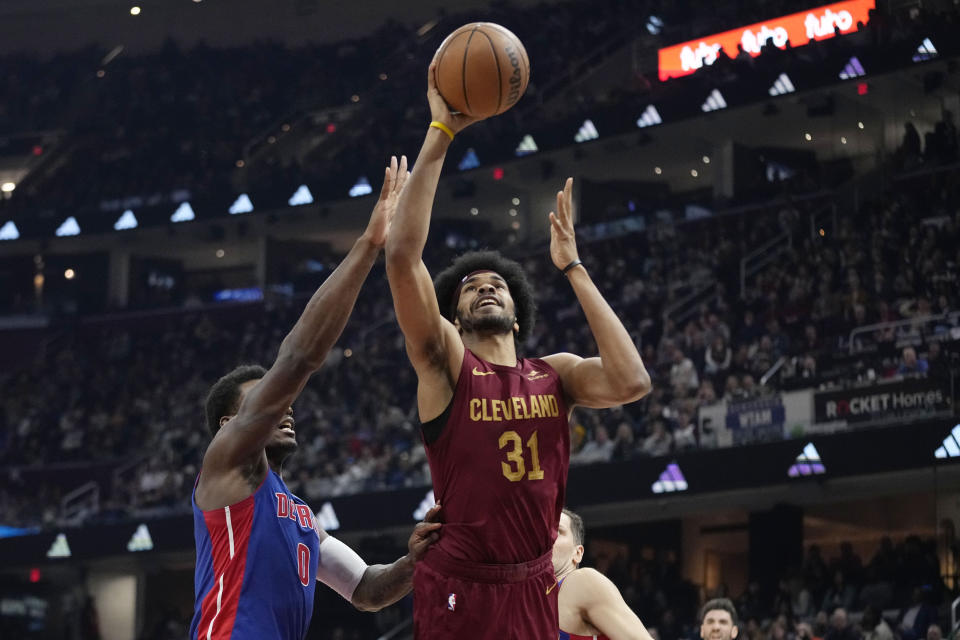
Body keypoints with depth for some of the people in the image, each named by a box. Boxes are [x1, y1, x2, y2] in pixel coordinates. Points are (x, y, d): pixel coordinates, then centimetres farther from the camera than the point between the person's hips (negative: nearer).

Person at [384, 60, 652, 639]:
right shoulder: (446, 363, -1)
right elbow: (403, 255, -15)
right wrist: (440, 135, -16)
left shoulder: (554, 374, 10)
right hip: (457, 590, -4)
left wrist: (572, 268, -5)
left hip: (534, 590, 4)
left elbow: (631, 382, -11)